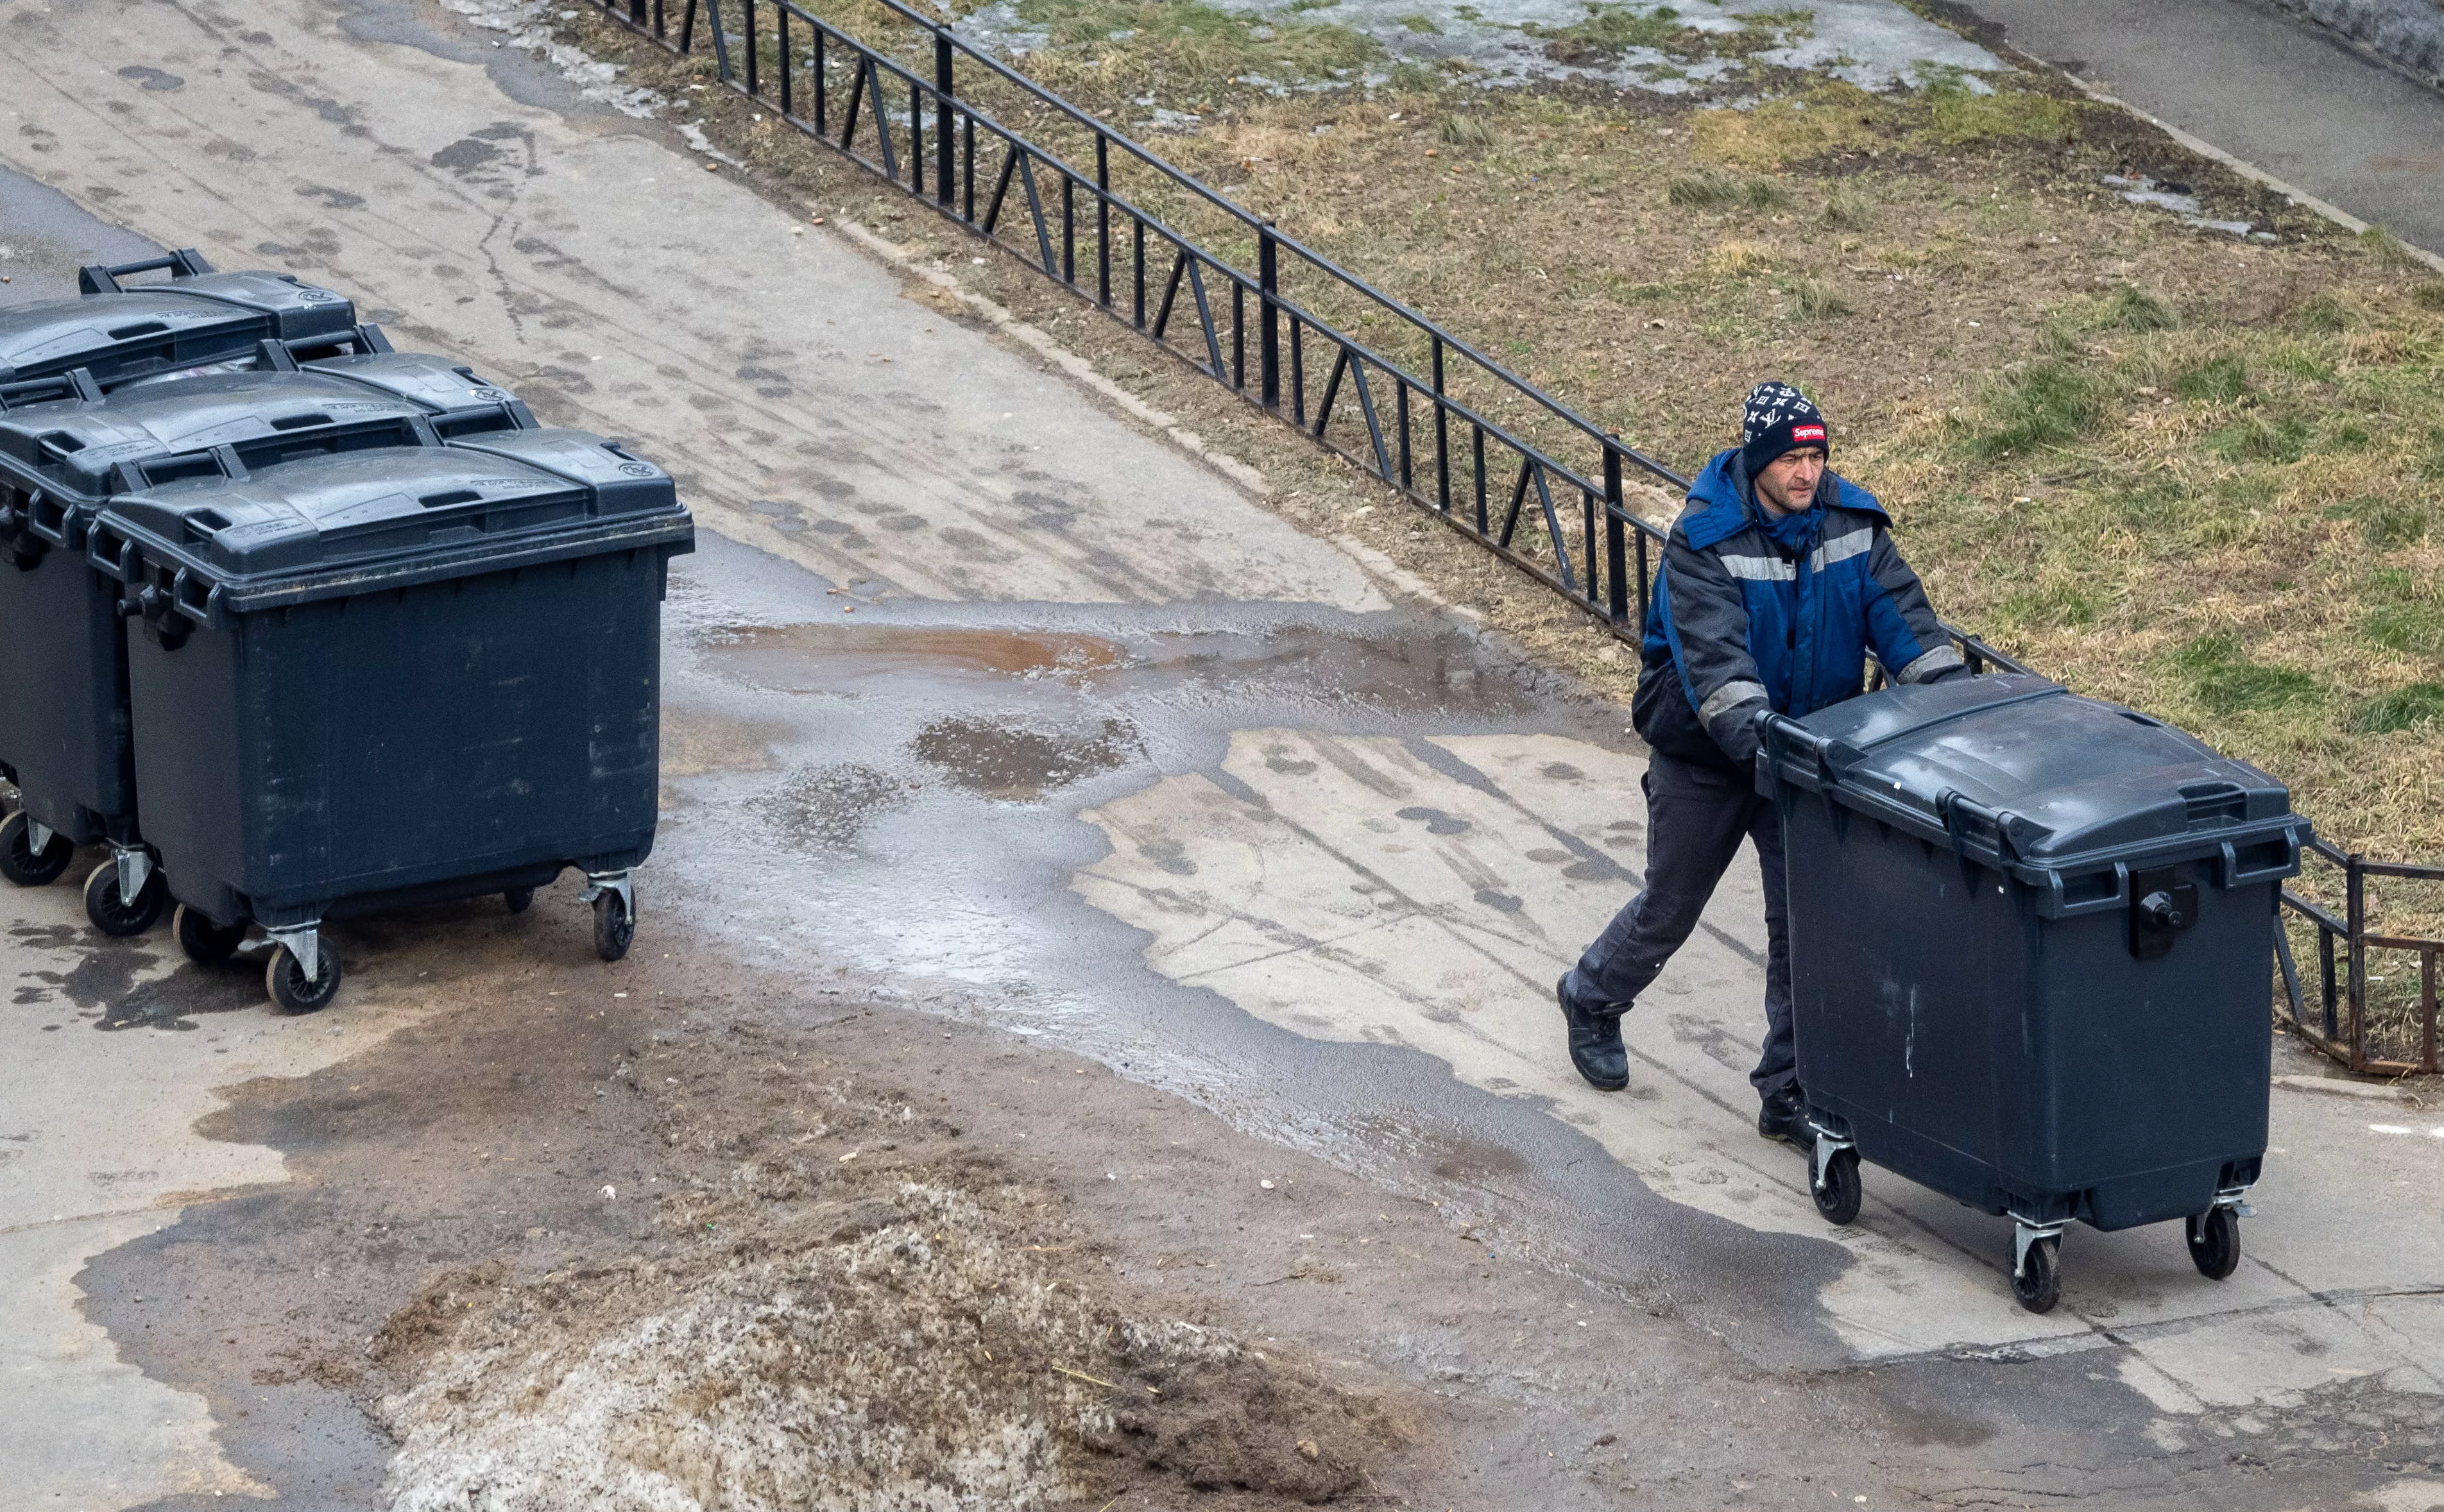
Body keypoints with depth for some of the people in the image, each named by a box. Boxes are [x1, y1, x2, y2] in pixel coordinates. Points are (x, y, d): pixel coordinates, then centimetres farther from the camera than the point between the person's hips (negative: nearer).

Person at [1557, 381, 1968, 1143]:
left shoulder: (1851, 524, -8)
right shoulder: (1703, 542, -23)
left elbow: (1899, 614, -12)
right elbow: (1714, 654, -34)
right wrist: (1753, 732, -49)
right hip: (1705, 759, -3)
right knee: (1671, 906, 13)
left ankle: (1790, 1093, 10)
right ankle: (1592, 998, 43)